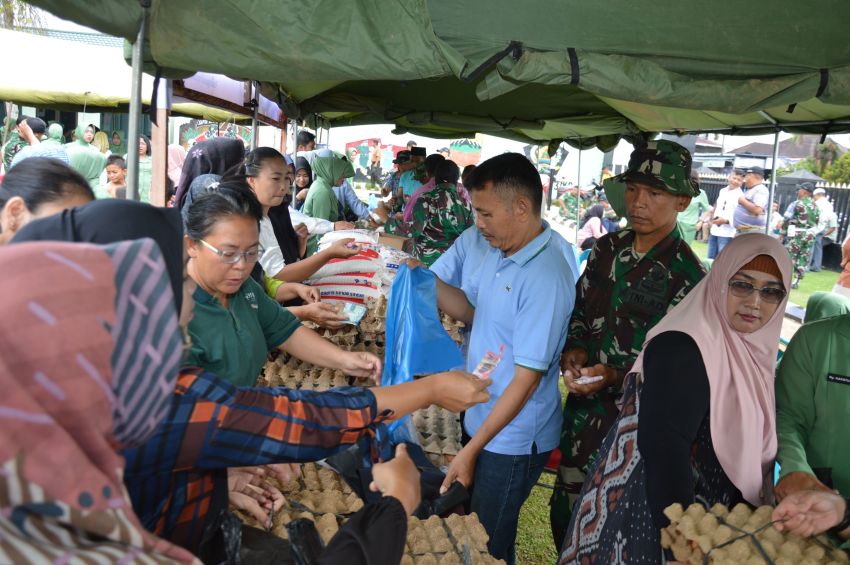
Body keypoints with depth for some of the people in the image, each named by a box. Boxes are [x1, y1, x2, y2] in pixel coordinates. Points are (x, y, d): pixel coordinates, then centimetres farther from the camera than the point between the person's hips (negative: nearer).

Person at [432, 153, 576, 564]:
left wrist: (471, 450, -21)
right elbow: (471, 309, 12)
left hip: (512, 441, -8)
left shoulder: (546, 278, -27)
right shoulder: (498, 252, 0)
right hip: (481, 419, 8)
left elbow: (527, 378, -25)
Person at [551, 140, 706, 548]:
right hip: (583, 406, 6)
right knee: (564, 514, 20)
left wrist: (613, 376, -25)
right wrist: (573, 350, -6)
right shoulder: (608, 248, 1)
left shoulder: (686, 276, -16)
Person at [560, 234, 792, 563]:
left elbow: (743, 444, 12)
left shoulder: (753, 351, 3)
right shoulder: (681, 347, -23)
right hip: (654, 517, -8)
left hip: (704, 521, 8)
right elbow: (663, 447, -30)